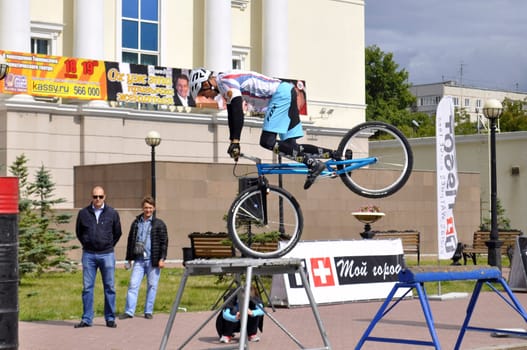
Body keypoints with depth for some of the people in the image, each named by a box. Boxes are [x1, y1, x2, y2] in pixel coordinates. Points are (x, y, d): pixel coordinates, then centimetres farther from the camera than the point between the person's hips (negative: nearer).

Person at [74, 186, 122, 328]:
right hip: (88, 255, 1)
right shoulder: (83, 213, 3)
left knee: (109, 287, 2)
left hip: (107, 254, -1)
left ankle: (110, 318, 9)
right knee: (87, 287, 2)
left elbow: (117, 233, 13)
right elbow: (78, 232, 16)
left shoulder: (112, 213, 1)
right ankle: (87, 319, 7)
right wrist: (86, 245, 12)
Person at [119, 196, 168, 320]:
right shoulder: (136, 223, 12)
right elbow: (130, 240, 17)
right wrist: (129, 258, 13)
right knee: (133, 284, -4)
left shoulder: (159, 224, 2)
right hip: (139, 260, 2)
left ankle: (148, 311, 13)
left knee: (152, 286, 3)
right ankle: (129, 311, -2)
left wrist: (162, 258, -8)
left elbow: (164, 242, -1)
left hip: (153, 260, -2)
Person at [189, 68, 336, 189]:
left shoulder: (226, 81, -13)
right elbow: (232, 114, 24)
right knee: (290, 146, 7)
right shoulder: (225, 87, 19)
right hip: (286, 95, 10)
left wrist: (235, 142, -25)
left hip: (282, 93, -10)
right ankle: (334, 155, 6)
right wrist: (233, 143, 22)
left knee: (267, 142, -16)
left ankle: (313, 163, -19)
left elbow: (238, 111, -23)